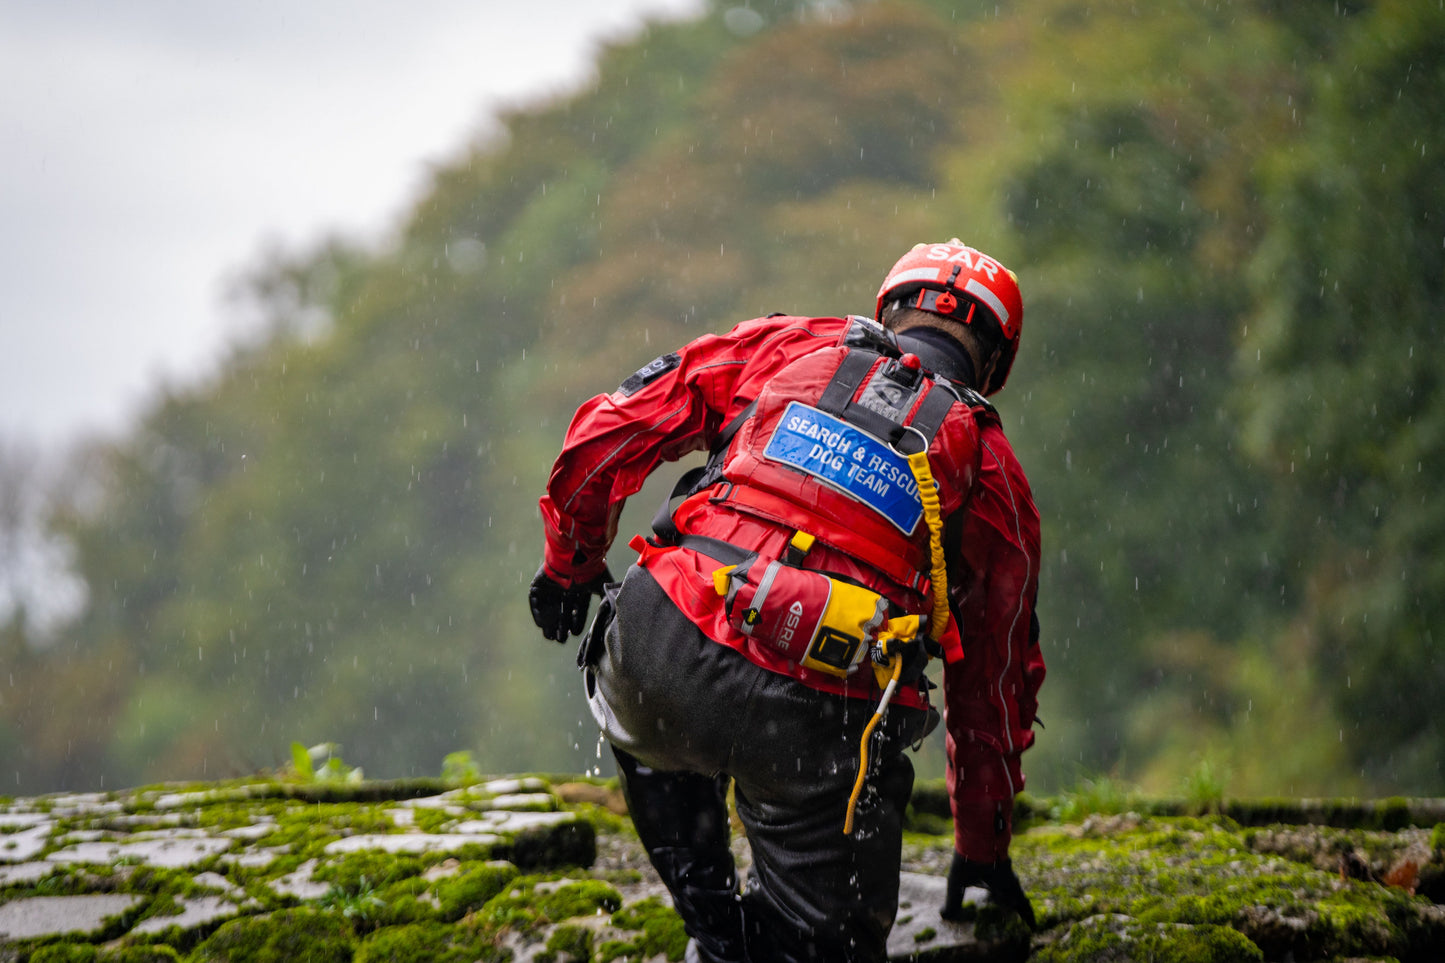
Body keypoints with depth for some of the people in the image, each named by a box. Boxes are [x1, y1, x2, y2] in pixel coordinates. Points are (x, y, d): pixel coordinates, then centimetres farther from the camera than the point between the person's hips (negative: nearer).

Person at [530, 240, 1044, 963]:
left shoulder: (784, 346, 20)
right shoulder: (994, 473, 21)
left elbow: (606, 434, 18)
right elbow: (995, 683, 27)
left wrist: (570, 562, 34)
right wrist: (984, 848, 38)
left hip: (665, 653, 1)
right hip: (811, 729, -1)